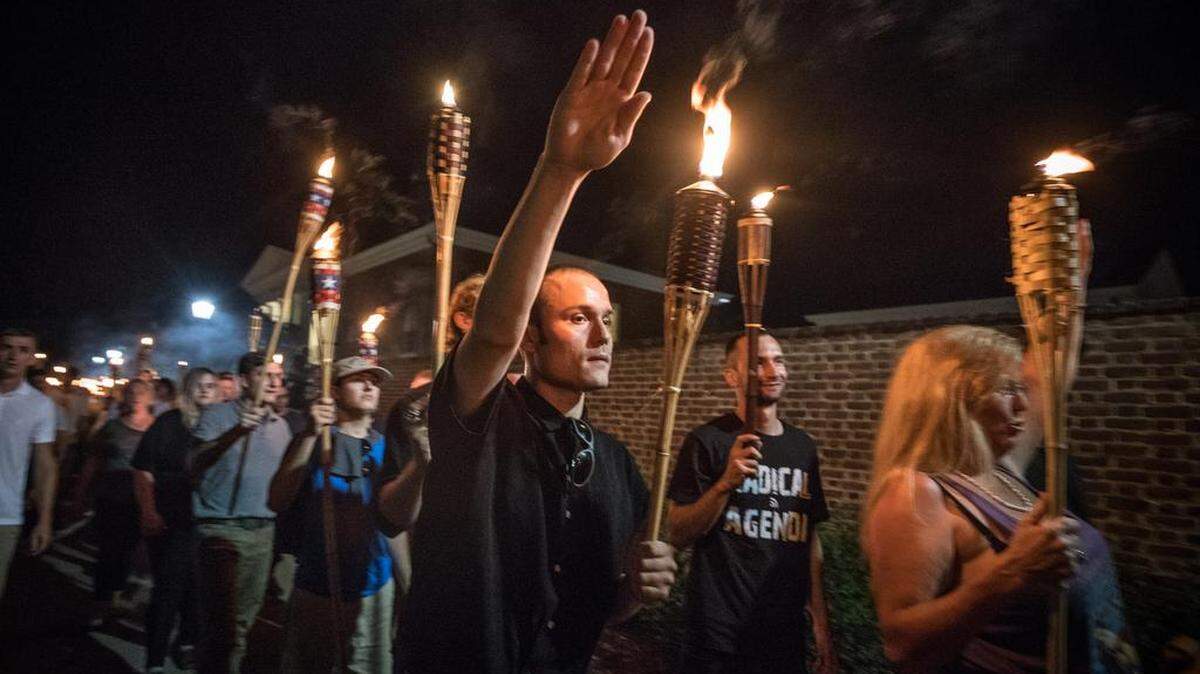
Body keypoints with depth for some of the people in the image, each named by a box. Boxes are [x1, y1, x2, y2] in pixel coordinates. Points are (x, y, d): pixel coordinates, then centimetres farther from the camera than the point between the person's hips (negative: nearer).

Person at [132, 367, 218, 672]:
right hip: (169, 521, -3)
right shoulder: (168, 423, -5)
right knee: (168, 587, -1)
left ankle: (188, 641, 34)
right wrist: (149, 512, -12)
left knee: (198, 585, 13)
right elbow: (143, 470, -5)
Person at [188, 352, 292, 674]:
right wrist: (235, 433, -30)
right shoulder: (217, 414, -4)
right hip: (222, 528, -5)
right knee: (222, 622, -4)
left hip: (263, 531, 5)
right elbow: (194, 465, -18)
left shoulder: (281, 425, 12)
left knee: (242, 622, 13)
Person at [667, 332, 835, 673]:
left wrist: (820, 620, 9)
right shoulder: (708, 440, -11)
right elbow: (678, 535, -12)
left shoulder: (803, 446, 5)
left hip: (787, 630, 5)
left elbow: (808, 536, 10)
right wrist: (726, 482, -25)